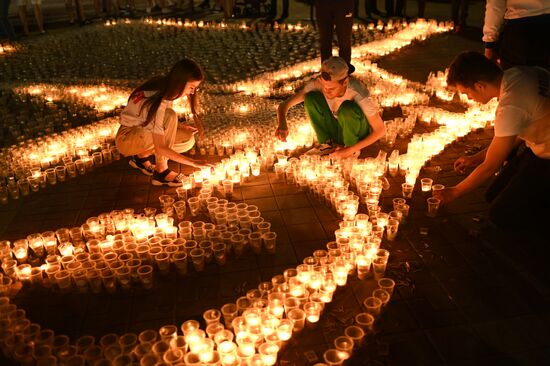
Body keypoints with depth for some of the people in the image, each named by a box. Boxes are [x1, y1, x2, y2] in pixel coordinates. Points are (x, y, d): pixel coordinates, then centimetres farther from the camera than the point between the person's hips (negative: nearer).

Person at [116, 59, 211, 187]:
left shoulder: (165, 87, -8)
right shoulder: (158, 102, -33)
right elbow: (160, 148, -34)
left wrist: (179, 127, -12)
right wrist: (194, 163, -33)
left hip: (143, 133, 8)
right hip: (126, 139, -8)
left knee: (188, 140, -9)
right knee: (169, 116, -31)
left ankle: (142, 156, 5)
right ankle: (161, 172, -21)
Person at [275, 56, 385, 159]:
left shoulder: (357, 92, -32)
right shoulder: (318, 84, -23)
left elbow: (381, 130, -24)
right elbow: (284, 104, -19)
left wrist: (350, 150, -28)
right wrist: (282, 124, -41)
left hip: (358, 135, -3)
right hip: (337, 132, 3)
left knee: (347, 109, -36)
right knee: (310, 98, -22)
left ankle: (353, 148, -8)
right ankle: (327, 143, -5)